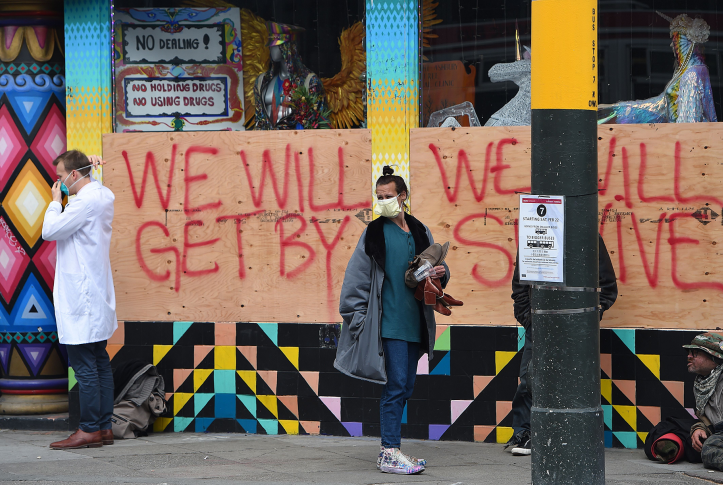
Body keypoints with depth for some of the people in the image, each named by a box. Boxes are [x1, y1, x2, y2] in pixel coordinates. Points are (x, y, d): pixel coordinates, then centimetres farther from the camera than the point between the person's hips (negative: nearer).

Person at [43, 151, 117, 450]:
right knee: (99, 362, 11)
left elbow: (50, 231, -17)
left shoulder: (86, 201, -17)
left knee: (84, 365, -8)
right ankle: (104, 426, 13)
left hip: (81, 298, -10)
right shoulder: (104, 196, 12)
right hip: (98, 296, 10)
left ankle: (89, 430, -7)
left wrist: (56, 200, -2)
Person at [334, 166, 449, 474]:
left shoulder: (420, 232, 13)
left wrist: (440, 273, -2)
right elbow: (356, 278, -2)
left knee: (405, 388, 8)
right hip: (389, 321, -5)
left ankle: (390, 450, 15)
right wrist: (356, 317, -7)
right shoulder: (374, 233, -1)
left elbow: (435, 270, 21)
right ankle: (389, 453, -9)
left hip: (414, 322, 5)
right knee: (396, 385, -11)